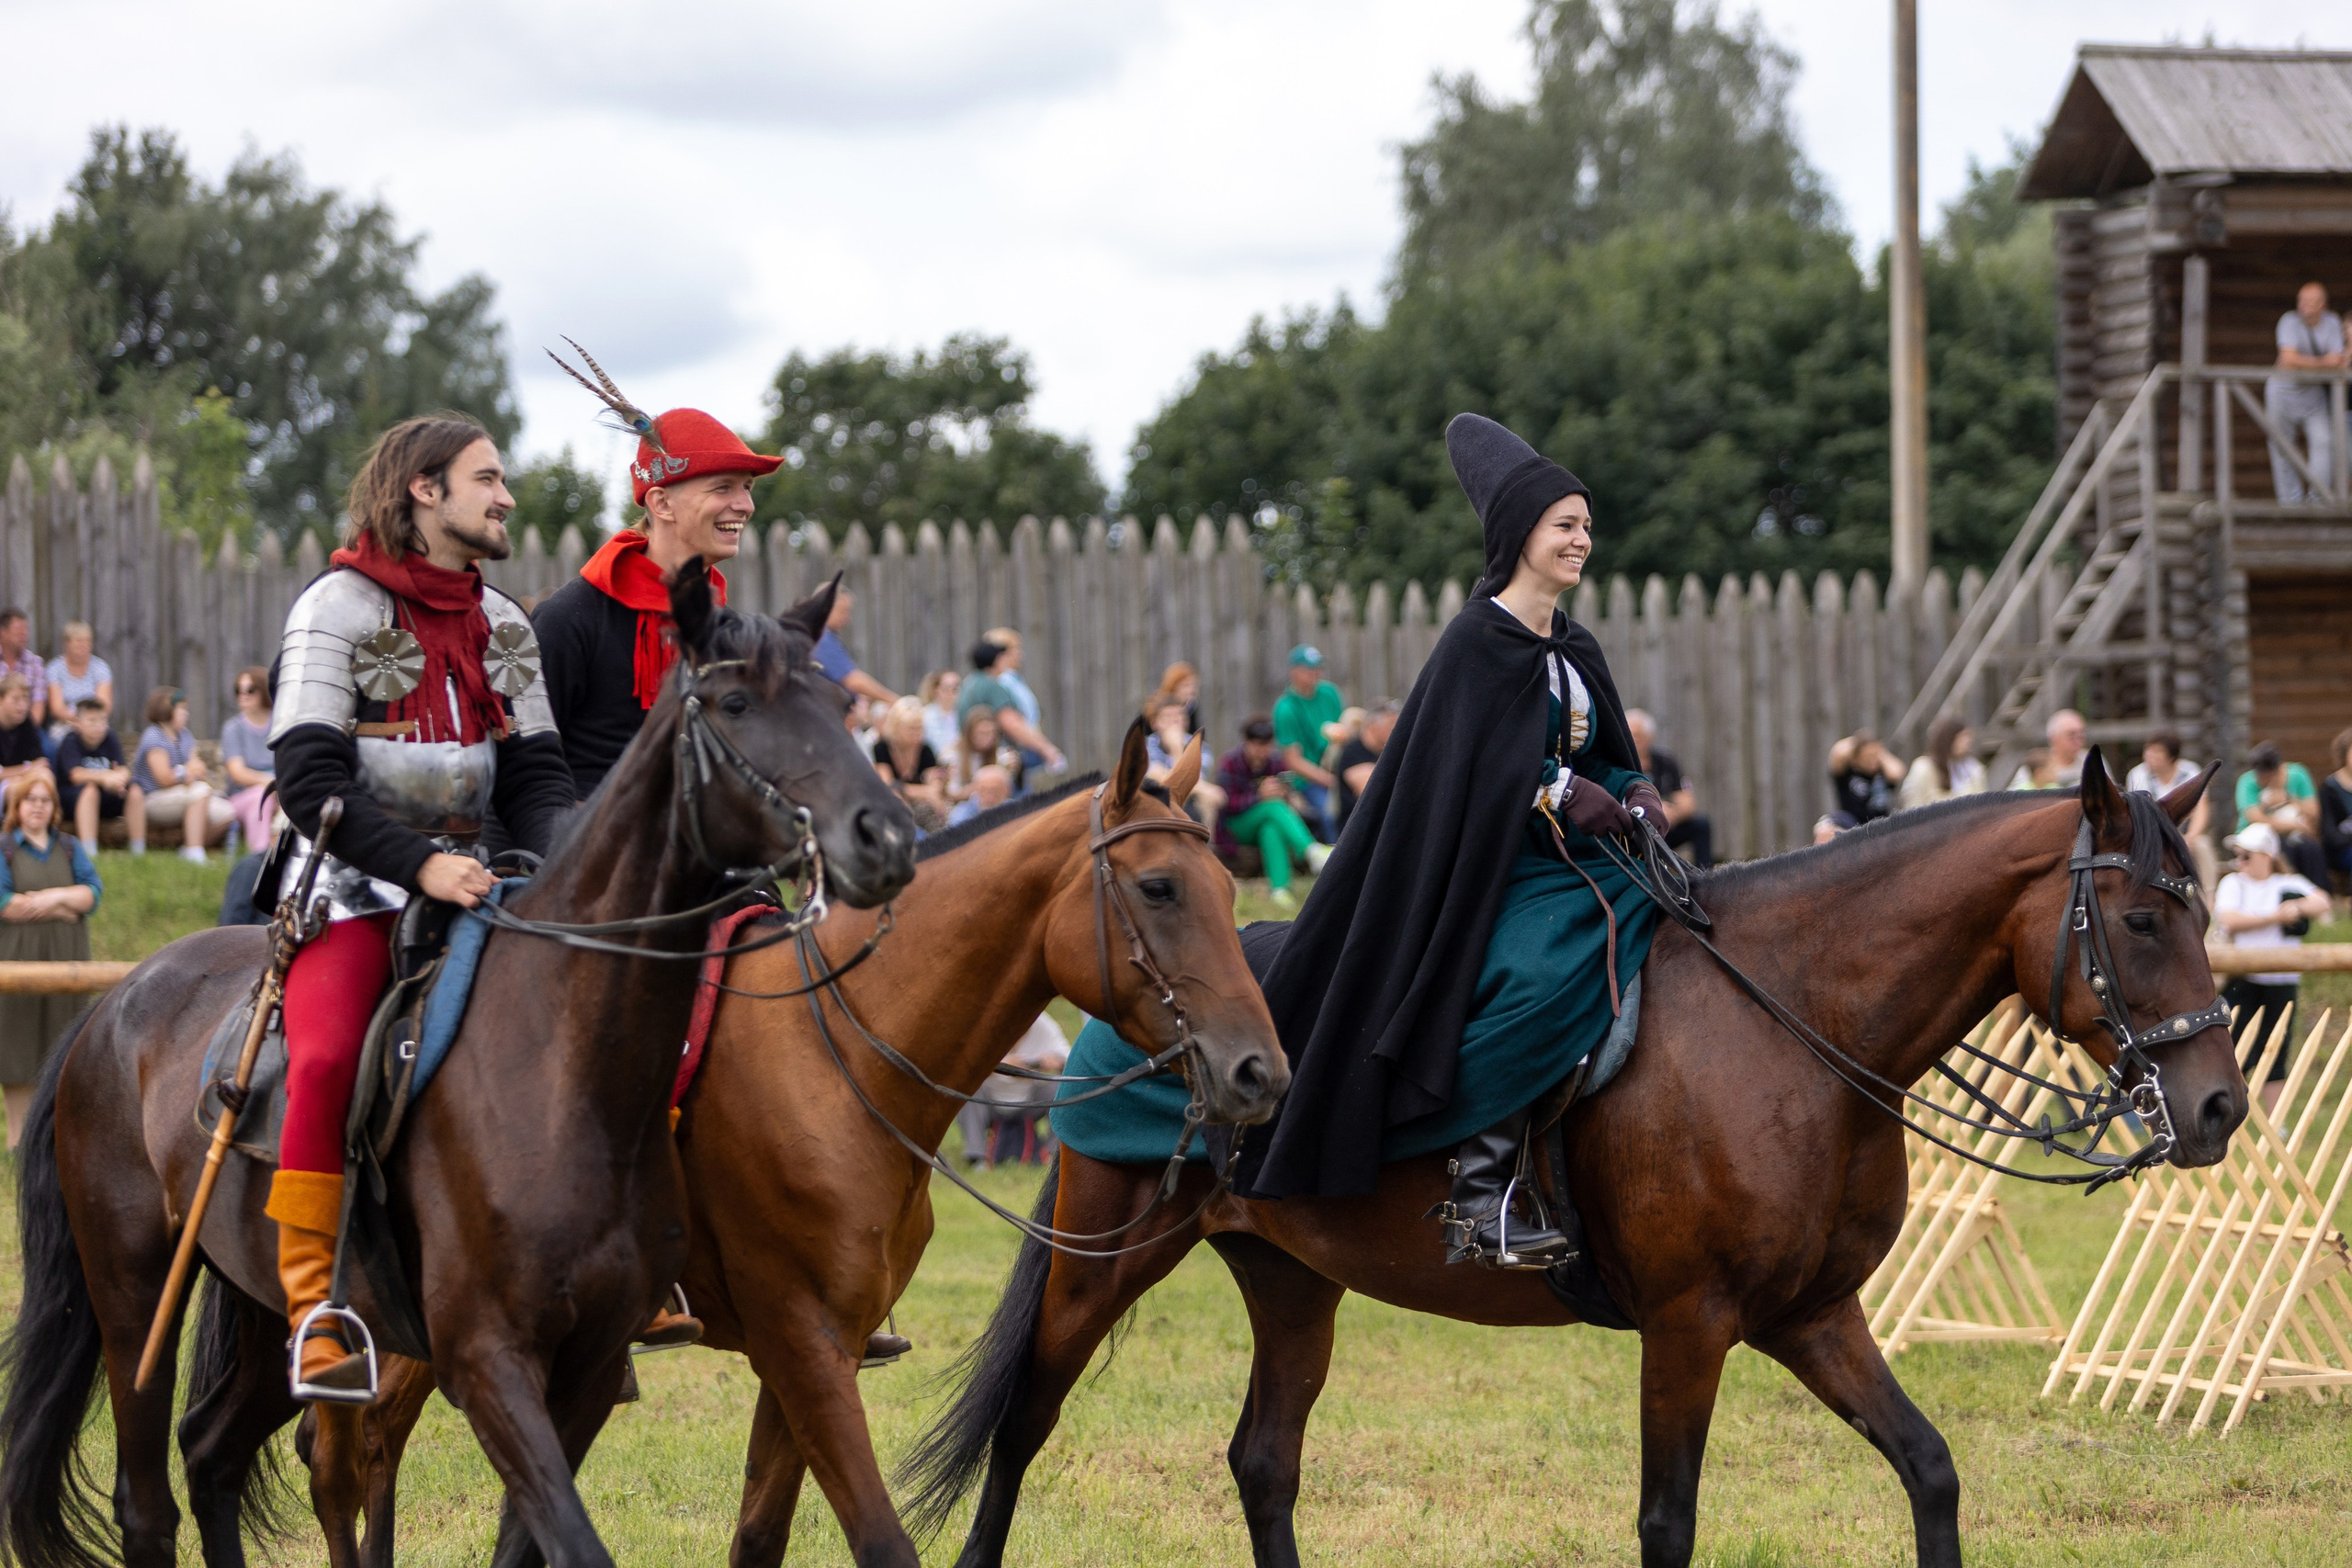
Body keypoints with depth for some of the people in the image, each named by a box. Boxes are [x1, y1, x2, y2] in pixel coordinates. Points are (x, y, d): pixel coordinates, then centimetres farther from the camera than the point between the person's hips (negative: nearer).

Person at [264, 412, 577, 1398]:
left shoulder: (504, 625, 15)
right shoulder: (338, 609, -5)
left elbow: (533, 775, 11)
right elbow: (310, 782, -14)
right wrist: (419, 864, -26)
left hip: (470, 883, 6)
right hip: (353, 887, -6)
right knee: (328, 1058, -32)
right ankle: (313, 1315, -27)